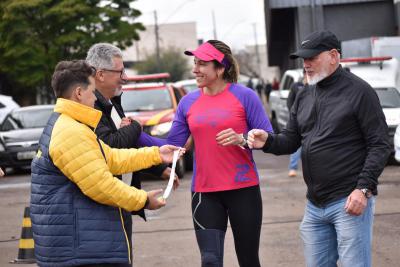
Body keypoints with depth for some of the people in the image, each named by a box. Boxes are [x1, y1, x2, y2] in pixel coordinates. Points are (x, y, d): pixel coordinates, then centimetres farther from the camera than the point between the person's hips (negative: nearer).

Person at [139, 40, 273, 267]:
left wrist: (241, 139, -24)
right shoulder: (188, 102, 5)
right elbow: (173, 146, 4)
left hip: (243, 190, -2)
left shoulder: (245, 96, -5)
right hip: (204, 194, 2)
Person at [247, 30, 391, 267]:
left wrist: (363, 188, -18)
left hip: (350, 201, -7)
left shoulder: (359, 91, -6)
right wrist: (268, 142, -6)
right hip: (315, 206, 7)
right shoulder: (304, 98, 14)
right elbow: (291, 141, 16)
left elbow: (380, 145, -10)